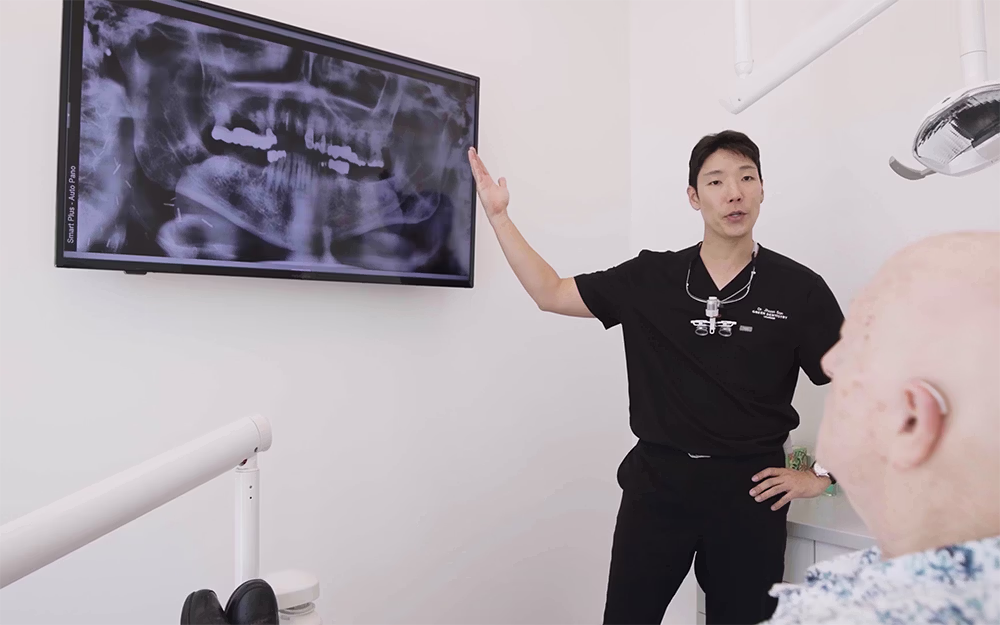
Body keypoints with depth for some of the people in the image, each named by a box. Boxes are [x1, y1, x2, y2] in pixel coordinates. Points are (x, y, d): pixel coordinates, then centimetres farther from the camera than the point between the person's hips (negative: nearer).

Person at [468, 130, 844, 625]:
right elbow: (551, 294, 2)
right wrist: (498, 215, -4)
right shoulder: (650, 278, 0)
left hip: (750, 490, 0)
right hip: (657, 482, 1)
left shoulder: (799, 288, -4)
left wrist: (823, 475, -1)